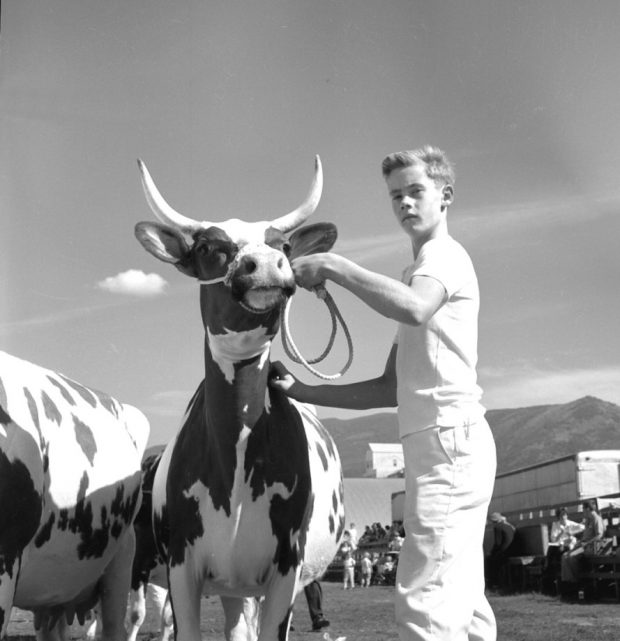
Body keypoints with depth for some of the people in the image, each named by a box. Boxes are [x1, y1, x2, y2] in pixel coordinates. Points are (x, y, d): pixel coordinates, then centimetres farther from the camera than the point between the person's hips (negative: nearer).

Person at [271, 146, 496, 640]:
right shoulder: (423, 272, 26)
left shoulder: (444, 254, -1)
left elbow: (414, 307, -28)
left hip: (449, 438, -10)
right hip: (450, 446, 10)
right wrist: (301, 391, 15)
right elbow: (391, 389, 21)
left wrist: (332, 266, -19)